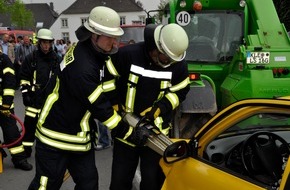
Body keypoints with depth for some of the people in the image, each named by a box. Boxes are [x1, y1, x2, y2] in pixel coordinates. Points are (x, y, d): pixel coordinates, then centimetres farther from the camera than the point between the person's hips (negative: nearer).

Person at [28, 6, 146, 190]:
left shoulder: (95, 52, -2)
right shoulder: (81, 68, -29)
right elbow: (100, 108, -23)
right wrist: (129, 133, -15)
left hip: (80, 136, 8)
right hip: (56, 137, -8)